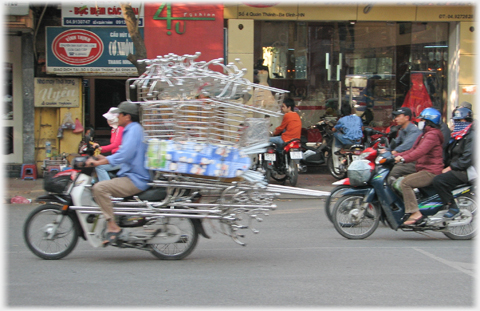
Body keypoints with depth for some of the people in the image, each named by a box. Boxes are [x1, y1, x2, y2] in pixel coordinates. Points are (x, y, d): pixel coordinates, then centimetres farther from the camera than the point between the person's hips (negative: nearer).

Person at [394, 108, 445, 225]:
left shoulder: (432, 135, -13)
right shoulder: (424, 135, 22)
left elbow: (420, 151, -28)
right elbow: (413, 150, 23)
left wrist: (403, 159, -36)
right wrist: (397, 156, 10)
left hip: (431, 172, -11)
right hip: (422, 169, 11)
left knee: (405, 182, -27)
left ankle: (415, 213, -28)